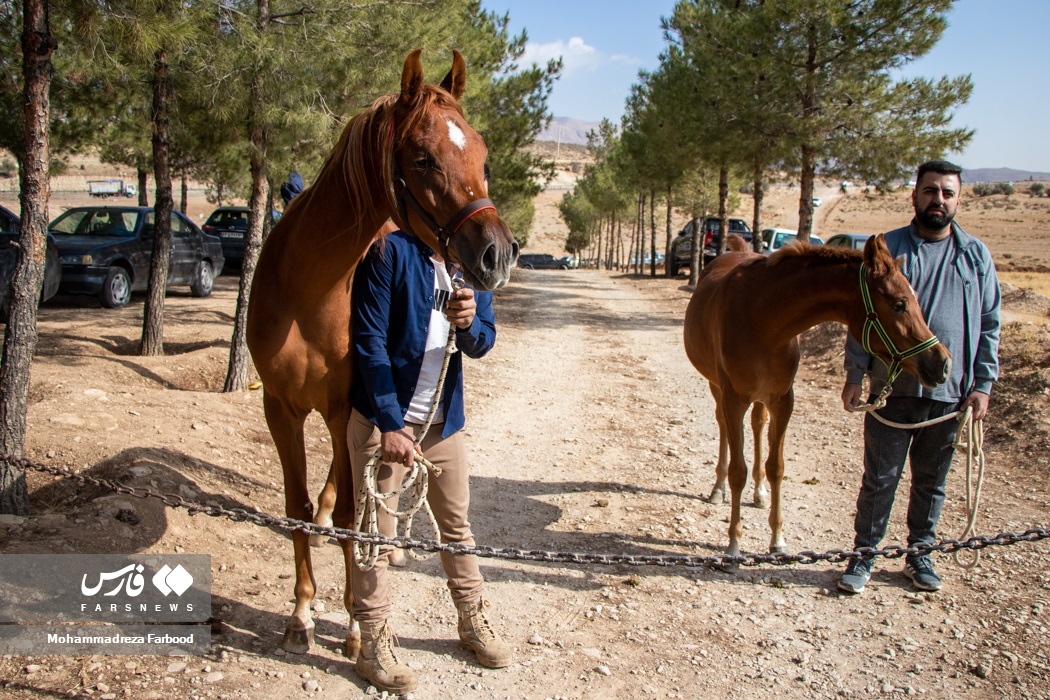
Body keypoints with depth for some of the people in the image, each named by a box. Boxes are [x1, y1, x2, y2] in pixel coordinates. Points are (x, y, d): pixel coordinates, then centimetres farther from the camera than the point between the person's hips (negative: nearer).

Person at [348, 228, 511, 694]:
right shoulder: (391, 252, -14)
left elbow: (482, 344, 3)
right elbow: (369, 340, -16)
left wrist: (469, 322, -22)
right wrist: (391, 424, -18)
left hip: (444, 421, 6)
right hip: (384, 419, -5)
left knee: (456, 523, 18)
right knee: (376, 533, 4)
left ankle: (473, 623, 36)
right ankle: (374, 646, 20)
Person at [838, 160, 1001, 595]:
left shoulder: (976, 256, 6)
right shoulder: (887, 248, 0)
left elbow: (989, 325, 8)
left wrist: (983, 384, 1)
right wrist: (855, 375, -6)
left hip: (950, 391, 2)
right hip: (892, 388, -2)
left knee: (932, 481, 14)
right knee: (879, 478, 4)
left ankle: (920, 554, 29)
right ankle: (864, 554, 17)